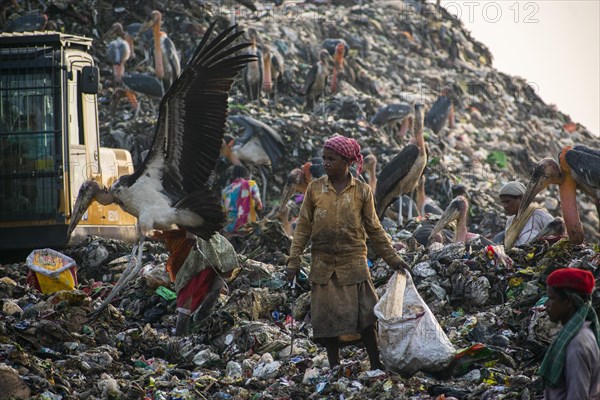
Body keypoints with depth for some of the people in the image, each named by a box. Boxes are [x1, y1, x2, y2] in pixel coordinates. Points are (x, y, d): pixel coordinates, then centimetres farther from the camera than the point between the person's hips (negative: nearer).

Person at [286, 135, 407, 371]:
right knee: (327, 317, 3)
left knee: (365, 316, -3)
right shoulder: (315, 189, 3)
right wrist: (294, 260, -1)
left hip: (353, 262, -1)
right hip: (323, 264, 1)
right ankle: (334, 368, 13)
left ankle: (376, 366, 5)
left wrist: (391, 258, 6)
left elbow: (374, 228, 9)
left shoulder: (362, 191, 2)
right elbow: (303, 227, 5)